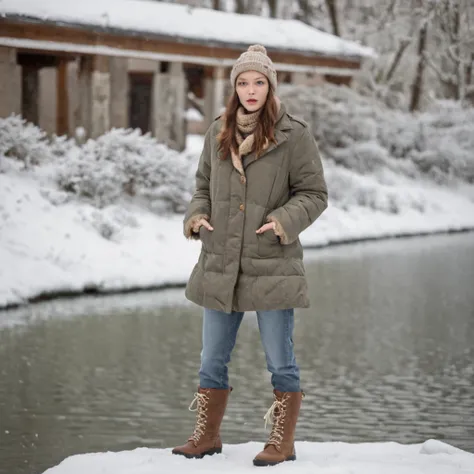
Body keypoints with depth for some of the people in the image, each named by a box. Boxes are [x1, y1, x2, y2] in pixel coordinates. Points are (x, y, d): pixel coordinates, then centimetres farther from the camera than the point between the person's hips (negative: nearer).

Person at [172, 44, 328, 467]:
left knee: (280, 362, 4)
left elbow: (314, 193, -3)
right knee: (212, 360, 13)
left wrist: (285, 220, -19)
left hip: (272, 268, -5)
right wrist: (196, 216, -1)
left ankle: (283, 442, 15)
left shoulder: (294, 135, -6)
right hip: (219, 266, 5)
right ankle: (207, 436, 27)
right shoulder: (218, 133, 8)